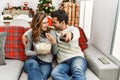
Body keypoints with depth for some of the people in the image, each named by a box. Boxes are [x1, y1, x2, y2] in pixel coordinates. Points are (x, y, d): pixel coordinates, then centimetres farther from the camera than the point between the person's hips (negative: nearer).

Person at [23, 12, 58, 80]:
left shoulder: (51, 33, 0)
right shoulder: (31, 33, -1)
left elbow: (54, 52, 6)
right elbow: (27, 52, 5)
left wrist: (54, 43, -15)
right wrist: (38, 52, -13)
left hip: (46, 63, -1)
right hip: (34, 59, 1)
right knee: (33, 63, -38)